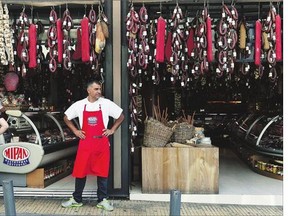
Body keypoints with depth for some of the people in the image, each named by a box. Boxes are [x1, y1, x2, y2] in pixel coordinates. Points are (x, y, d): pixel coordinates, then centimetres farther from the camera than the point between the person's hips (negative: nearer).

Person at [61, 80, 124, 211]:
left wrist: (112, 130, 1)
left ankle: (102, 200, 16)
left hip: (102, 143, 0)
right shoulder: (79, 105, 0)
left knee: (102, 172, 5)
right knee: (80, 171, 7)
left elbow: (121, 116, 7)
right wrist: (75, 131, 5)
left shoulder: (106, 103, -2)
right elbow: (66, 117, 14)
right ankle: (76, 199, 22)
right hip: (85, 143, 1)